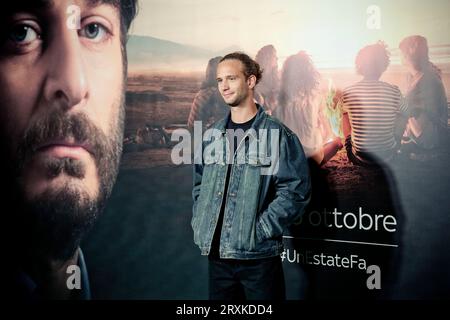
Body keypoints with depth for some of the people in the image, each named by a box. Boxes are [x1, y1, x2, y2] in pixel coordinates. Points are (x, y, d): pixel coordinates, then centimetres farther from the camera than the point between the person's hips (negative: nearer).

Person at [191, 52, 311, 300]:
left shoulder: (277, 134, -7)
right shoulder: (212, 135, 10)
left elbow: (295, 190, -12)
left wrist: (259, 231, -16)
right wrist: (200, 225, 5)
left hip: (259, 255, -5)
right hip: (216, 254, 5)